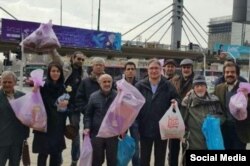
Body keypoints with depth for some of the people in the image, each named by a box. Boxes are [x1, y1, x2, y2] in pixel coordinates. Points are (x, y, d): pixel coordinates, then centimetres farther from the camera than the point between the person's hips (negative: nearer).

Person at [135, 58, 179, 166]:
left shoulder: (168, 86, 0)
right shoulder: (140, 86, -1)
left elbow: (176, 100, 8)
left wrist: (175, 103, -14)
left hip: (162, 129, 0)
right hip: (145, 129, 0)